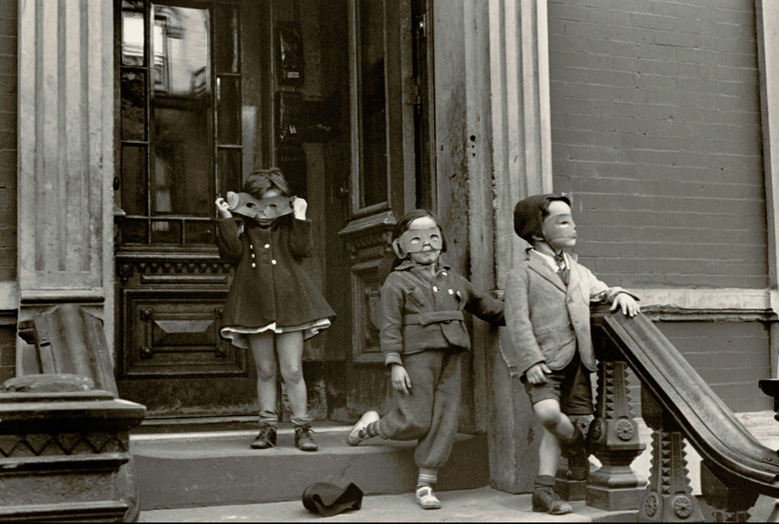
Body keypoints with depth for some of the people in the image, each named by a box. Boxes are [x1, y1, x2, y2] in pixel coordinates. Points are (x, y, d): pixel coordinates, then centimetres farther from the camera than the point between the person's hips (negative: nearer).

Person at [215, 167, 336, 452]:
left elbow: (301, 249, -6)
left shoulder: (288, 227, 10)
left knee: (292, 371, -3)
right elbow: (231, 253, -8)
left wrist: (300, 218, -7)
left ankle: (302, 428, 6)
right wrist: (226, 219, -9)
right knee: (265, 371, 7)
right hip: (255, 307, 1)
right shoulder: (241, 229, 9)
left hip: (288, 305, -1)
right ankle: (267, 427, 15)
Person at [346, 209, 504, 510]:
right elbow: (389, 326, -5)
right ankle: (370, 425, 23)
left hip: (450, 360, 6)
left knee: (444, 423, 1)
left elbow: (483, 305, 31)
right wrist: (394, 363, -13)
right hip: (416, 358, -5)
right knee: (415, 423, -7)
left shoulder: (453, 280, 20)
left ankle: (426, 485, 10)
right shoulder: (397, 282, 2)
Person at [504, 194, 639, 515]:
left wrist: (619, 295, 1)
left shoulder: (578, 271, 19)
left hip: (577, 360, 6)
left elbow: (601, 291, 26)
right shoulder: (522, 273, -2)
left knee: (556, 426, 4)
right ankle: (577, 448, 5)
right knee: (548, 413, -25)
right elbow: (518, 322, -8)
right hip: (545, 361, -6)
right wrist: (531, 361, -18)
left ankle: (543, 489, 12)